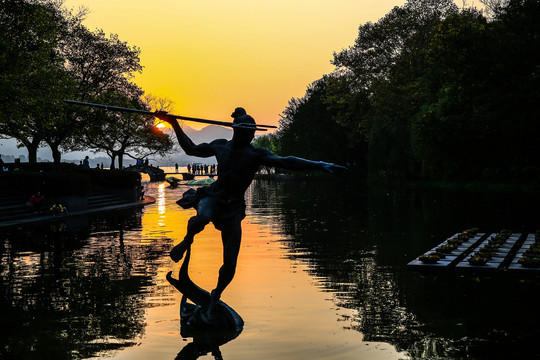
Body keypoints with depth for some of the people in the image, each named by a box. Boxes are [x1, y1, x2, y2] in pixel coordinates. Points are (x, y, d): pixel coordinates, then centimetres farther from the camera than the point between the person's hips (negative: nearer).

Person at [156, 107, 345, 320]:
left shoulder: (256, 155, -1)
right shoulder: (221, 146, 6)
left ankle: (214, 300, 25)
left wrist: (320, 165, -27)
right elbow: (191, 149, 20)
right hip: (213, 196, 0)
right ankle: (187, 241, -4)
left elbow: (285, 162, -14)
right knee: (202, 218, -40)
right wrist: (174, 124, 18)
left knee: (230, 264, -2)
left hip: (233, 207, 0)